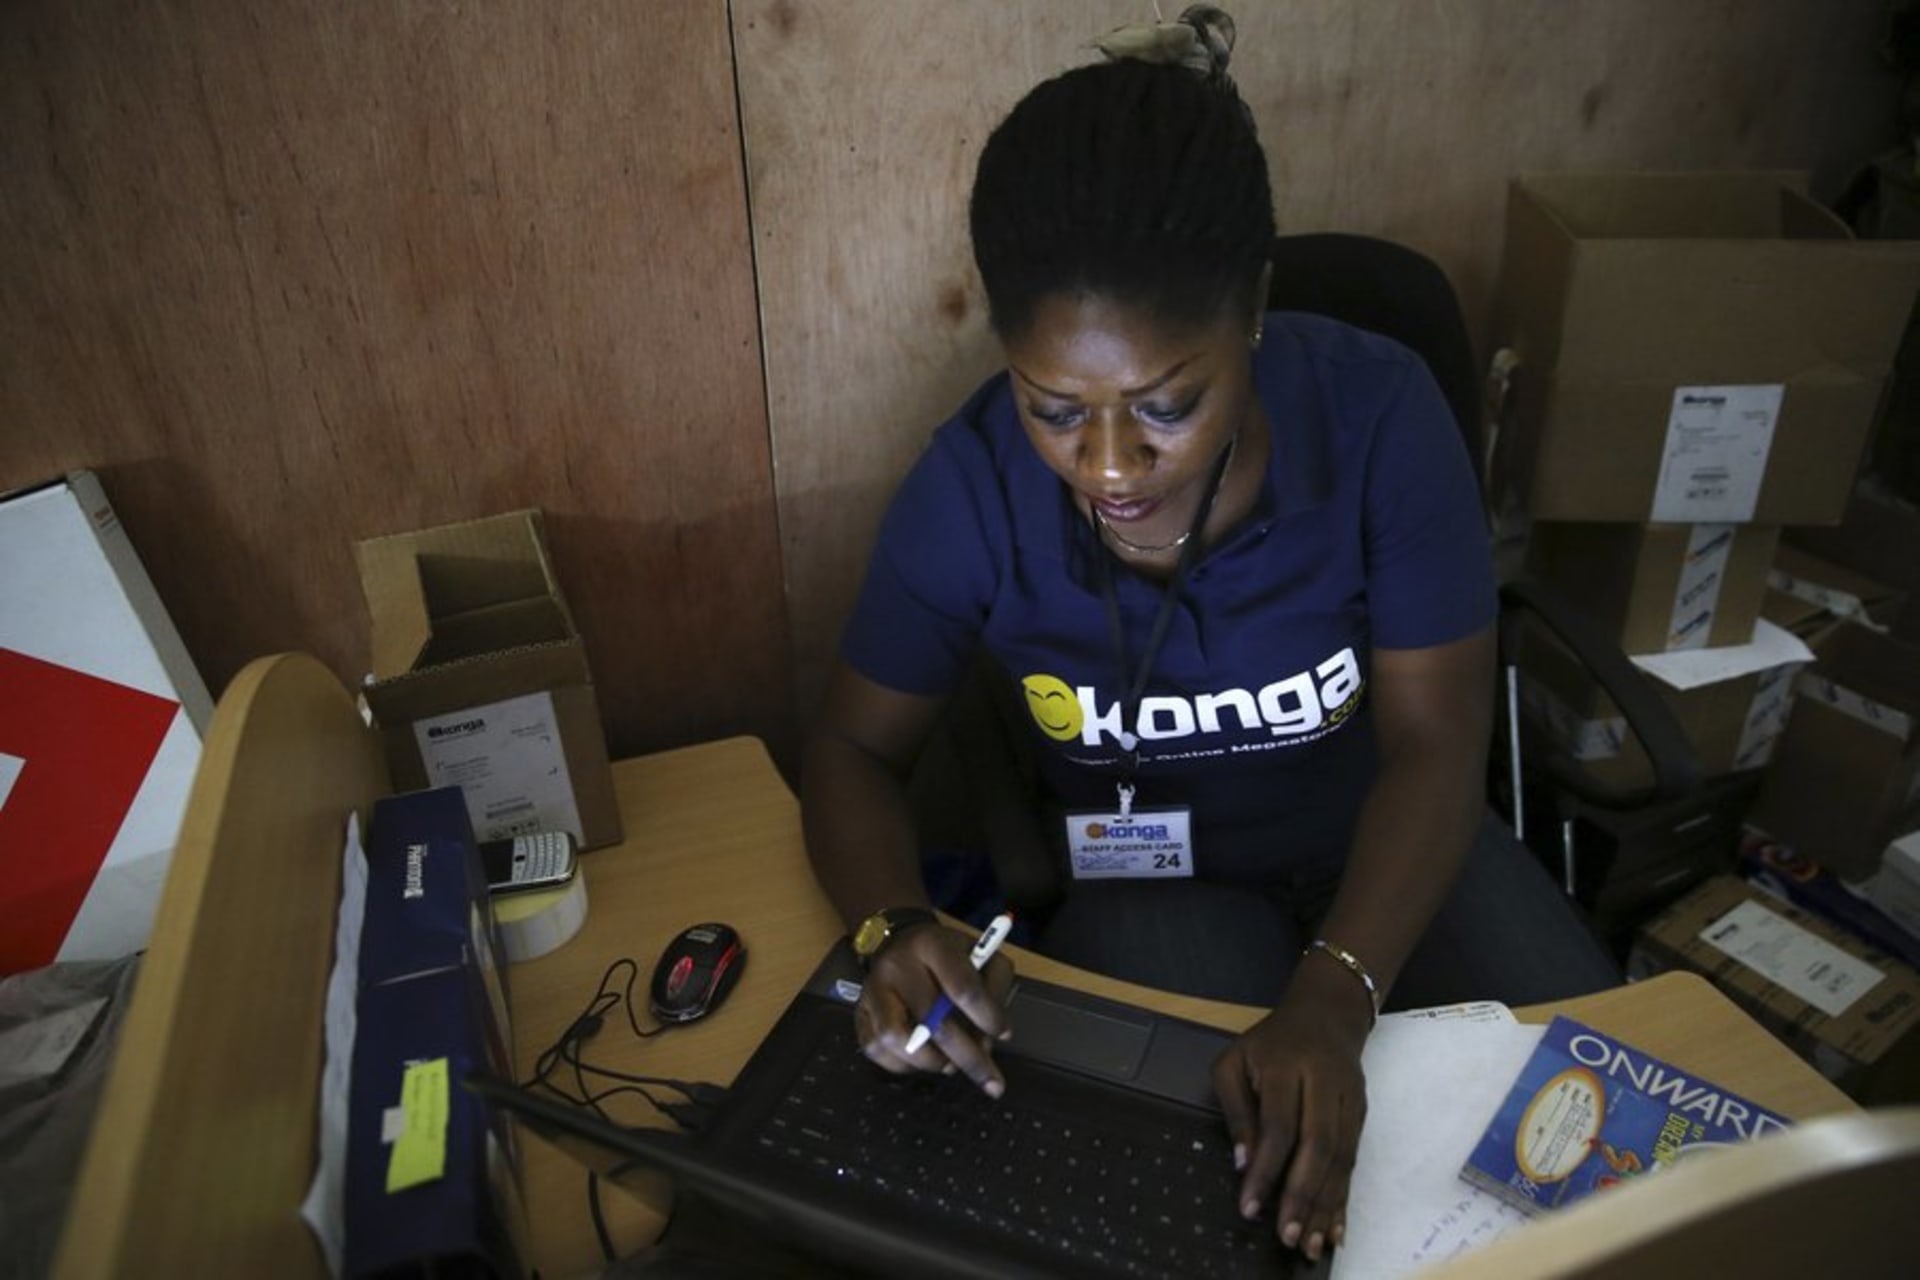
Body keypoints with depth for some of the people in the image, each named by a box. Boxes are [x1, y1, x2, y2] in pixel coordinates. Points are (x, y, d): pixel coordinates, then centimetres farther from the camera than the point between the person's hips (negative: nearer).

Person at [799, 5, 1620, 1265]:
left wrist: (1332, 996, -33)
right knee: (1218, 1195, -24)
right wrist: (892, 929, -32)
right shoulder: (972, 487, -22)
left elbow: (1434, 745, -17)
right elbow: (855, 749, -10)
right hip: (1150, 874, -1)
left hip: (1382, 838, 2)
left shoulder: (1379, 412, -23)